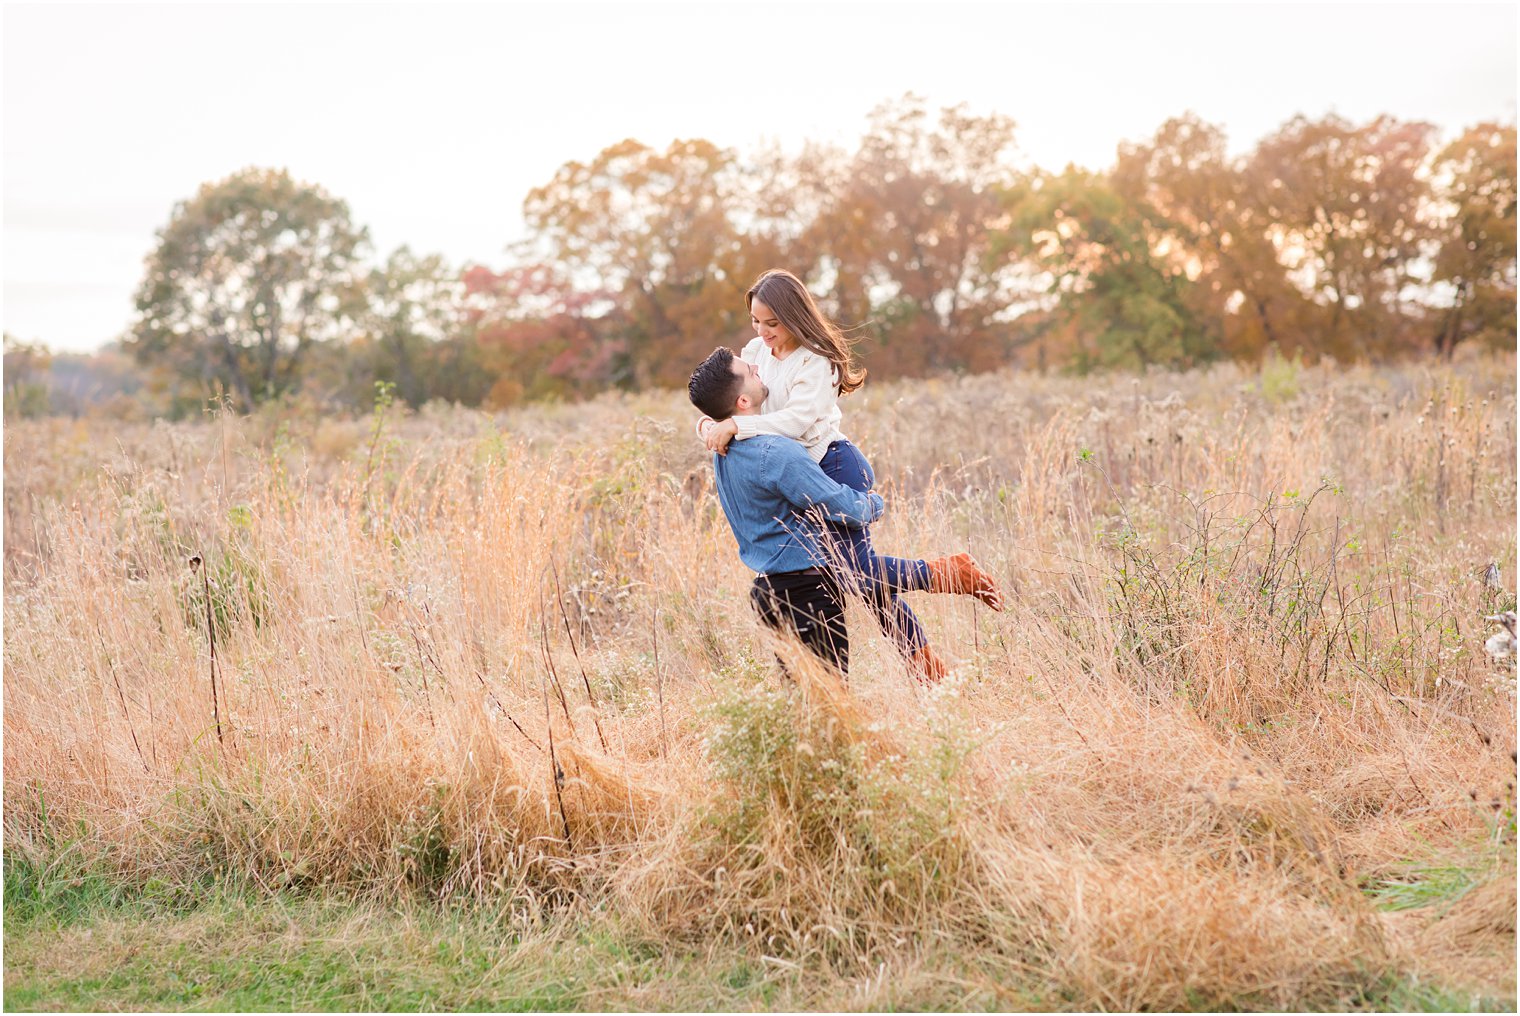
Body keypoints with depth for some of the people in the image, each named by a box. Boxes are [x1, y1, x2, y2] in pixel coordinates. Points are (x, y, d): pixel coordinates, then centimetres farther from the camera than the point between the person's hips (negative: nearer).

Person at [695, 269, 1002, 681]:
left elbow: (798, 419, -28)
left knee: (856, 569, -16)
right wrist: (709, 423, -14)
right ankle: (919, 654, 16)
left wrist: (735, 426, -33)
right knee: (866, 574, 8)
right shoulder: (755, 352, 8)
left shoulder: (815, 361, -15)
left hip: (835, 466, -8)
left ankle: (949, 573, 0)